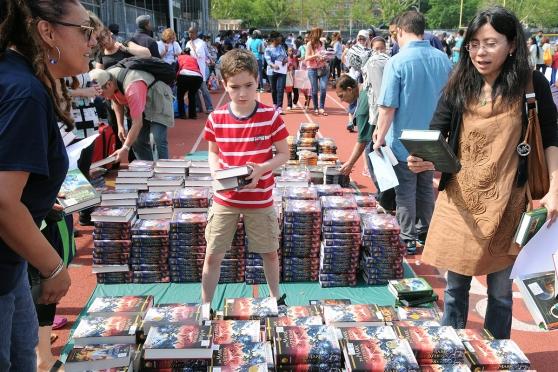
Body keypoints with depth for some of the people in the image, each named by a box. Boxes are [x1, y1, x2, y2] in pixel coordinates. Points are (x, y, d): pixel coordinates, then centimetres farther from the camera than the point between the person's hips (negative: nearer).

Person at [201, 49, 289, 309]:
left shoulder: (270, 116, -12)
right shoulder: (216, 118, -7)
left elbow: (283, 154, -5)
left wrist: (261, 169, -22)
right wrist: (216, 171, -13)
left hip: (260, 199, -1)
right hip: (225, 199, 1)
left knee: (269, 252, 16)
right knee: (213, 255, 6)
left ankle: (276, 298, 40)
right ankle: (205, 305, 25)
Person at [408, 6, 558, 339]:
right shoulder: (459, 86, 0)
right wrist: (423, 160, -24)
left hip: (506, 201, -1)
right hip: (459, 200, 2)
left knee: (500, 291, 13)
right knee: (456, 287, 12)